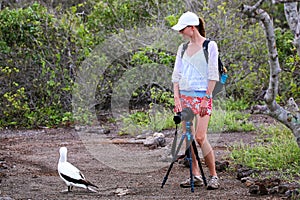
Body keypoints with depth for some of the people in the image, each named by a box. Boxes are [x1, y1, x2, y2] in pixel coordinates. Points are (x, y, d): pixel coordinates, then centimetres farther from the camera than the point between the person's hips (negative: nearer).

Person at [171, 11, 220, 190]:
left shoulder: (210, 46, -4)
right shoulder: (183, 48, 12)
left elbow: (213, 75, -7)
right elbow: (176, 74, 12)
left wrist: (206, 98, -13)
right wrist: (177, 97, 1)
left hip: (202, 96, -6)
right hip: (184, 96, 6)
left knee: (200, 137, -13)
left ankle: (214, 175, -2)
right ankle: (196, 176, 9)